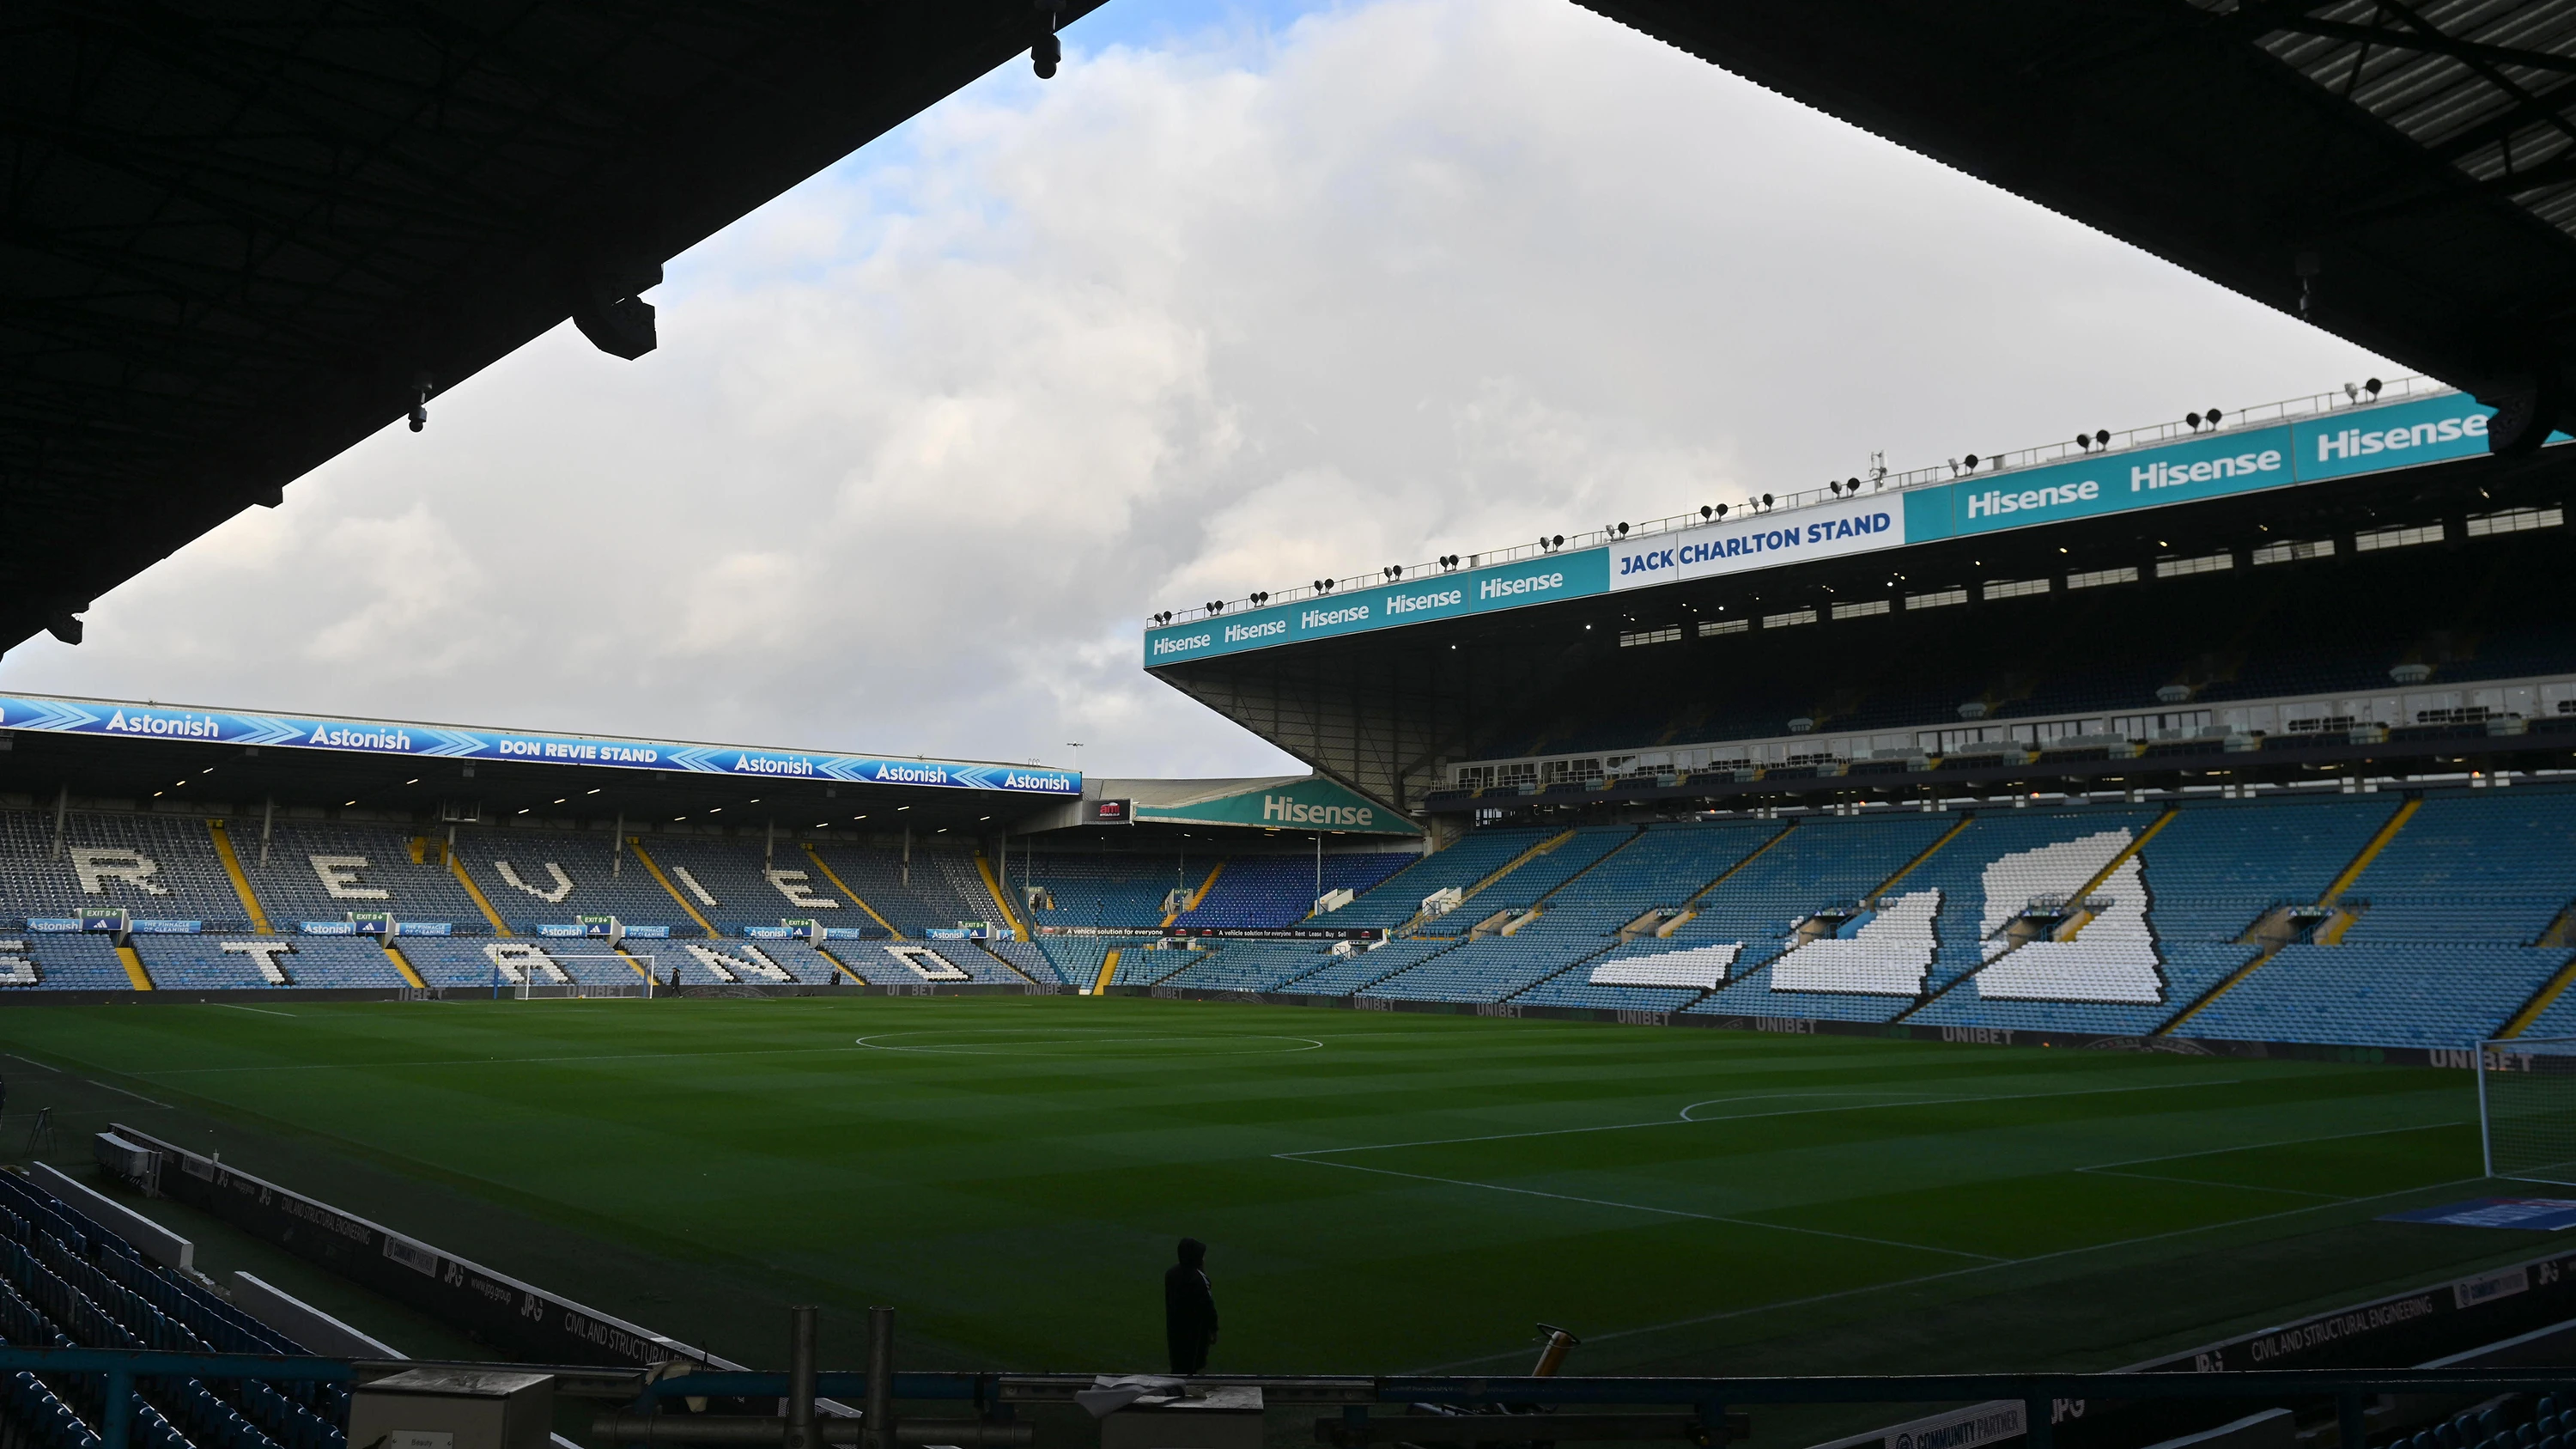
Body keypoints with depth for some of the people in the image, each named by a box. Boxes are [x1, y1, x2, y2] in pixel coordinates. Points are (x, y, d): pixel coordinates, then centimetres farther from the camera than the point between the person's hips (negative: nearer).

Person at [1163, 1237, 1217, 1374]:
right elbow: (1207, 1306, -19)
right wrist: (1213, 1329, -9)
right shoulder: (1198, 1279, -26)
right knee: (1189, 1367, 7)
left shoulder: (1170, 1273, -3)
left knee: (1178, 1365, 21)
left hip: (1174, 1326, 7)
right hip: (1194, 1328, -7)